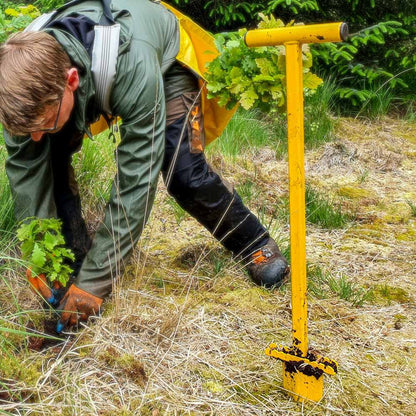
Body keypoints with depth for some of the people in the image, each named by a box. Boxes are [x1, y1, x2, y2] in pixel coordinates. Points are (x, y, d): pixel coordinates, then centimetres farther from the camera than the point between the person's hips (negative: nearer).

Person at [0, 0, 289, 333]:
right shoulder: (28, 75, -35)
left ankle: (255, 245, 8)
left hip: (166, 60, -3)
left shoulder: (133, 68, -48)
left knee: (184, 174, -19)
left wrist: (94, 281, -42)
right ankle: (73, 264, 0)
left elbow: (136, 180, -44)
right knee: (47, 160, -18)